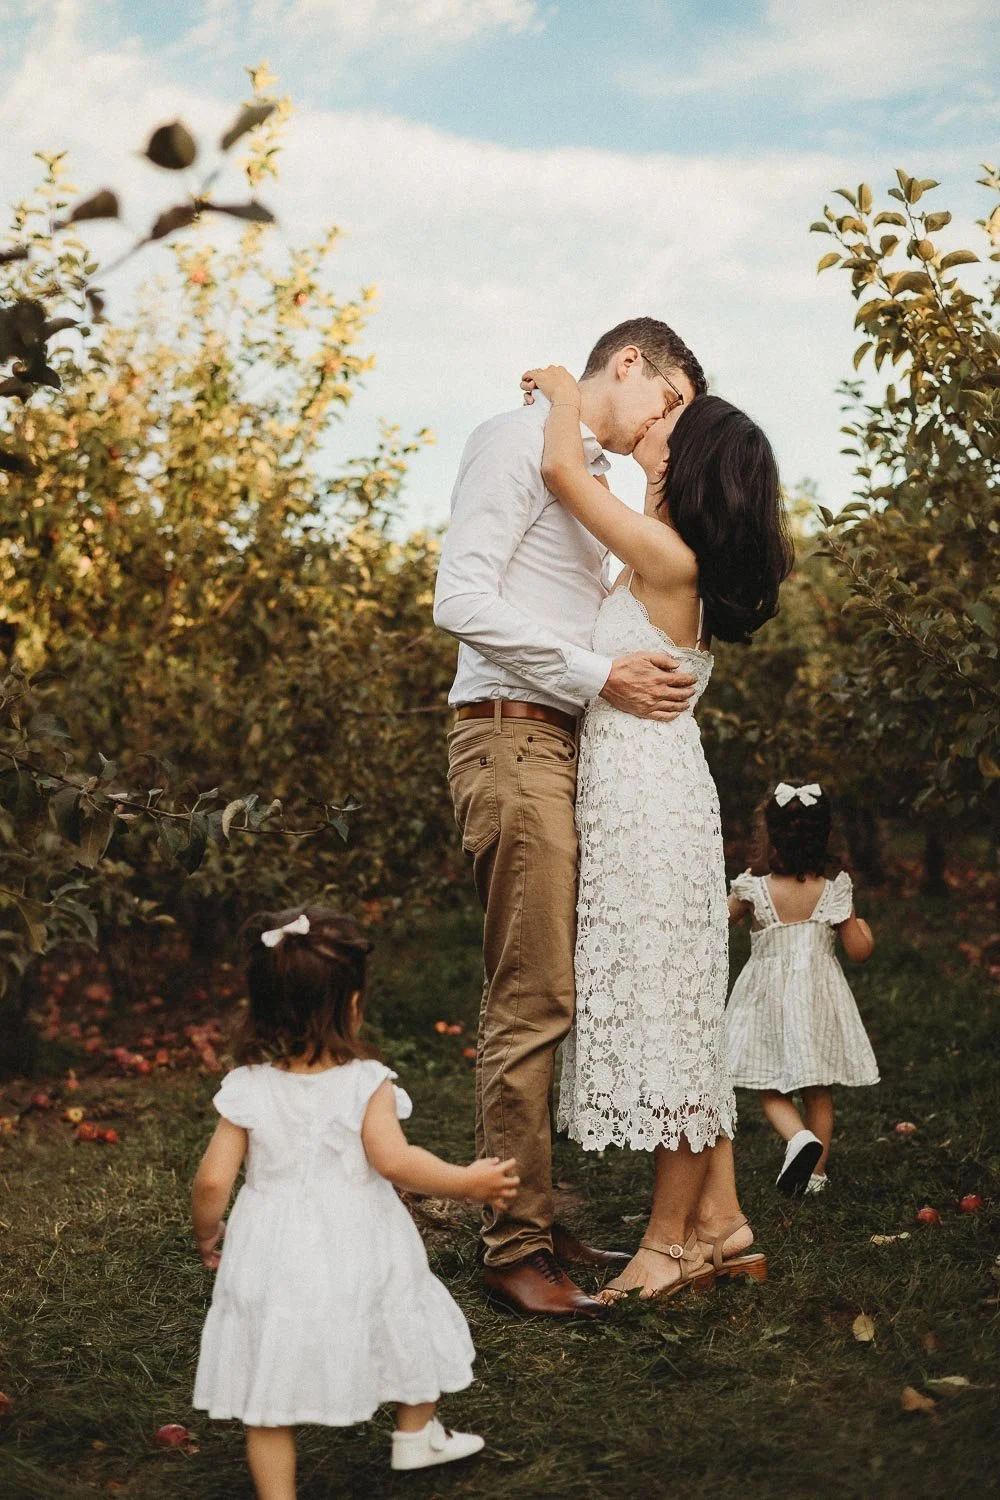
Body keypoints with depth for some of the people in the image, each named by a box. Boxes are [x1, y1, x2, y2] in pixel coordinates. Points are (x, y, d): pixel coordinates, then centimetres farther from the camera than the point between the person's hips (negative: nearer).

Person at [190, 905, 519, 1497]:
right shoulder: (367, 1083, -12)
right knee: (404, 1323, 27)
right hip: (359, 1253, 0)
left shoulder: (247, 1091, -6)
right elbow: (393, 1159, -24)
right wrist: (465, 1182, -13)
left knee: (269, 1396, 10)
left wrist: (206, 1235, 12)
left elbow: (213, 1183, -7)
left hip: (274, 1259, 0)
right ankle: (417, 1436, 48)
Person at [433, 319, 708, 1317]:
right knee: (531, 1001, -10)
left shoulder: (594, 479, 25)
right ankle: (514, 1247, -3)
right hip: (513, 738, -9)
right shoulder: (519, 439, -4)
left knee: (548, 999, 10)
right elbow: (462, 600, -16)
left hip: (567, 745, 9)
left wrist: (644, 676, 9)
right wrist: (600, 676, -15)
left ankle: (538, 1227, 17)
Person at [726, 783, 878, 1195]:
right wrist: (865, 930, 18)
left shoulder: (755, 891, -13)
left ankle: (799, 1138, -18)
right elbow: (859, 952, -3)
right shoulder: (833, 893, -10)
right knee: (819, 1094, 13)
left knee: (771, 1090, 8)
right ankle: (816, 1173, 17)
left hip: (769, 1000, -2)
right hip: (819, 1002, 2)